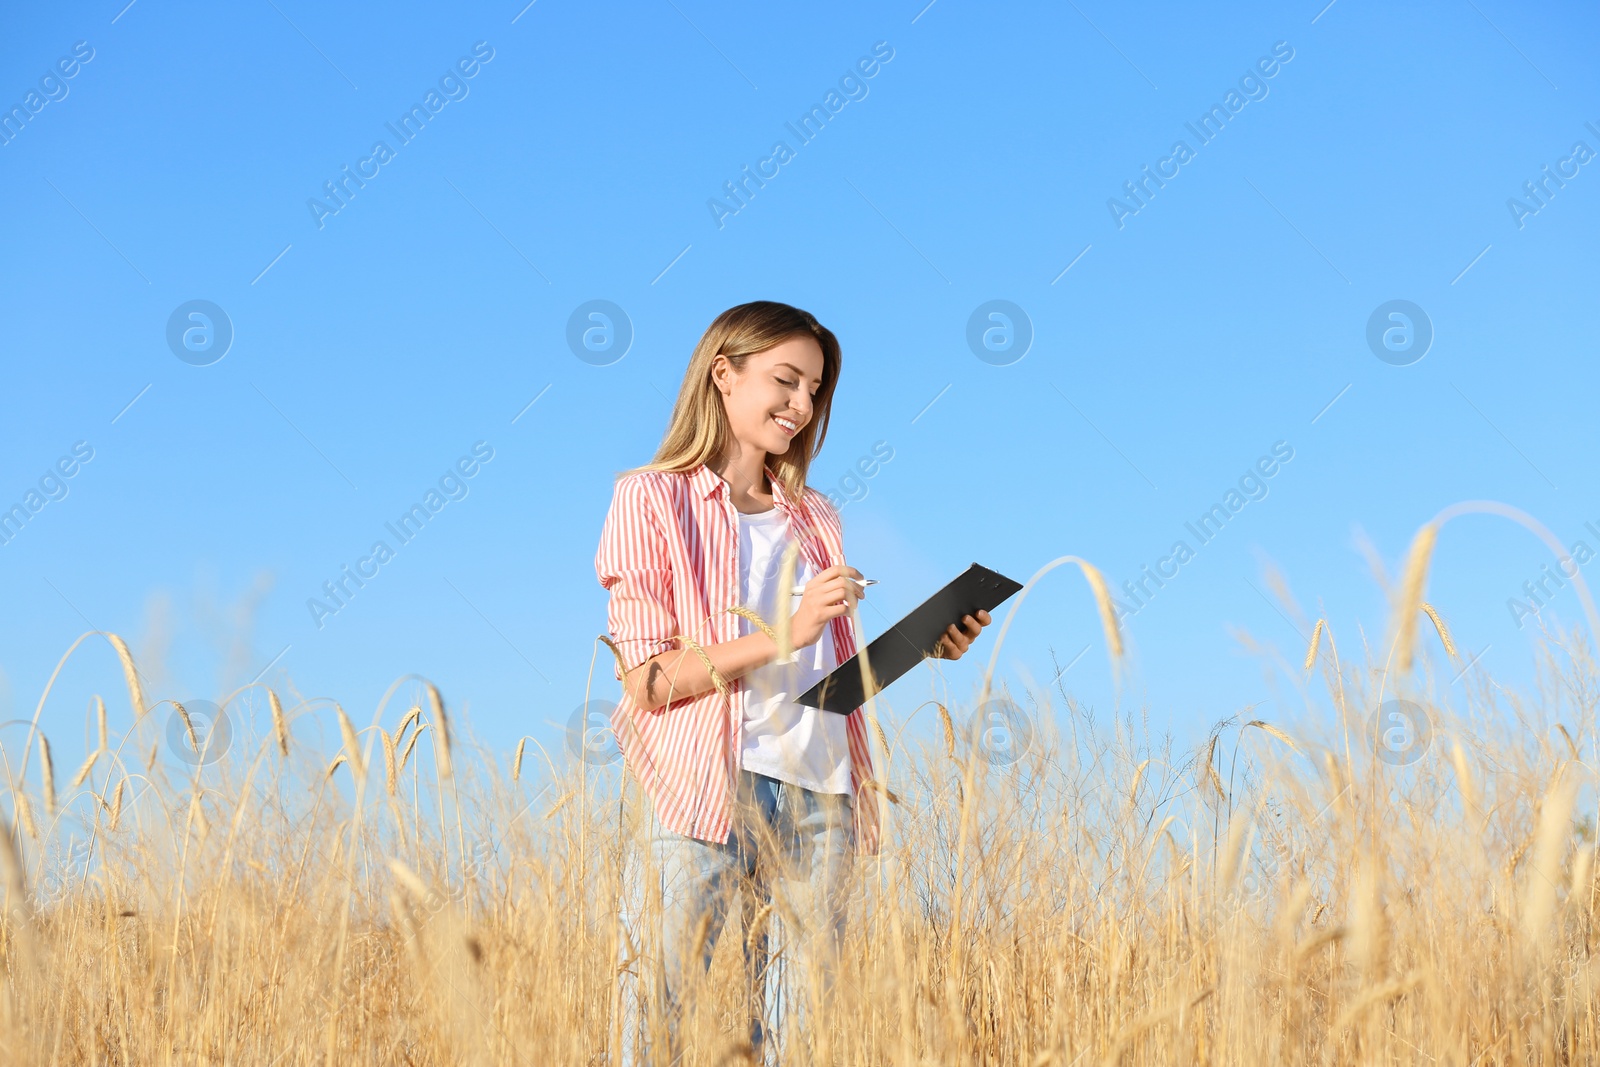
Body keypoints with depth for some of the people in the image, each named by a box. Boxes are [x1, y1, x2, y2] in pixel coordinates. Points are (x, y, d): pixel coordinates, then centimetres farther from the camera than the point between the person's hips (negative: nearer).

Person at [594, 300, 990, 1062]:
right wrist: (786, 633, -14)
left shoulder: (814, 518, 18)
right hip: (709, 787, -5)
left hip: (819, 790, 5)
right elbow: (644, 678, -7)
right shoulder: (651, 498, 1)